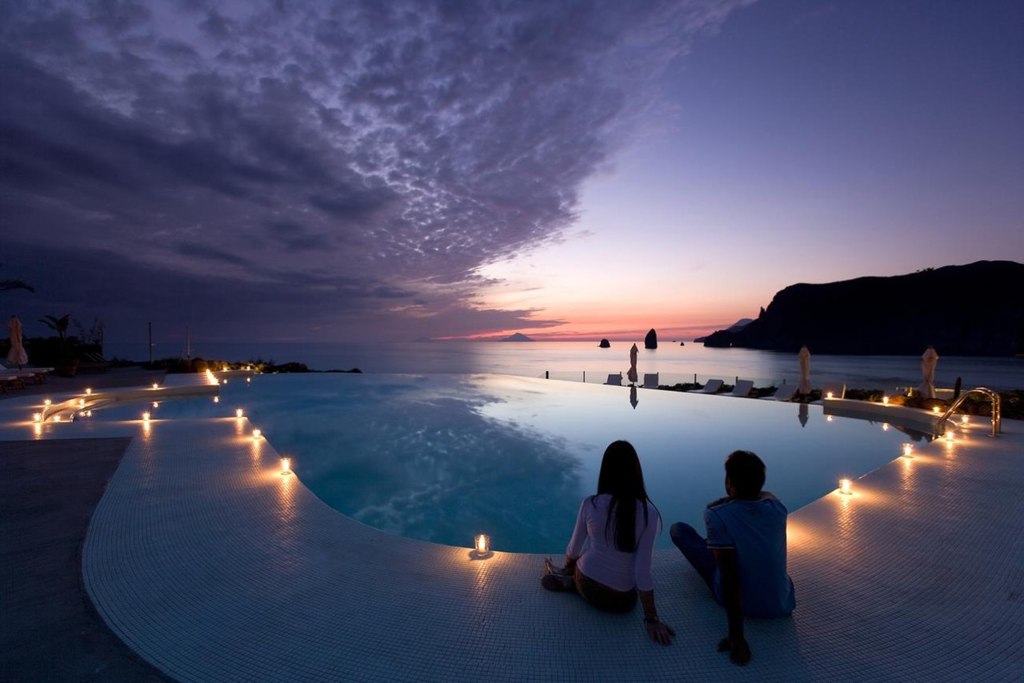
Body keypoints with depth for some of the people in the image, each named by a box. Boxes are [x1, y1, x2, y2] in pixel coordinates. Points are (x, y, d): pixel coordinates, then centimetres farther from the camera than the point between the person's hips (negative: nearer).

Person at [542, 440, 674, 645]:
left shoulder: (590, 504, -15)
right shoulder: (648, 513, -21)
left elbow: (574, 549, -1)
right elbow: (643, 570, -20)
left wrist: (566, 568, 21)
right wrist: (651, 619, -7)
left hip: (585, 584, 3)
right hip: (619, 600, -3)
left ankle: (565, 579, 19)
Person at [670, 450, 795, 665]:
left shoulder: (717, 516, -27)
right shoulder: (776, 506, -14)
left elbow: (729, 578, -29)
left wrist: (736, 636, -25)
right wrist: (729, 502, 13)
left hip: (739, 600, -4)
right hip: (781, 605, 4)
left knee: (678, 529, 10)